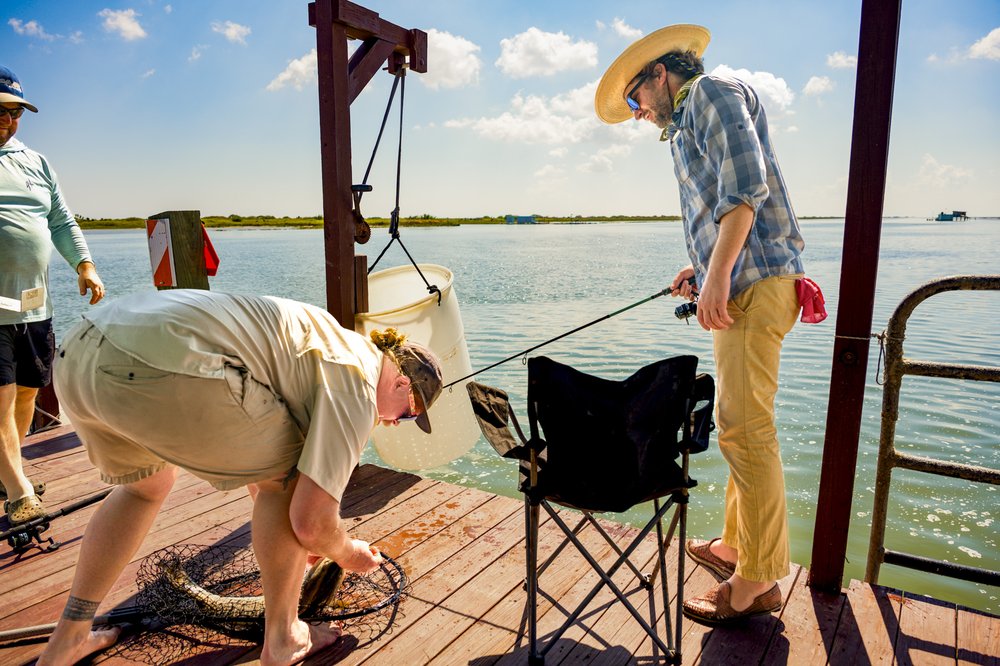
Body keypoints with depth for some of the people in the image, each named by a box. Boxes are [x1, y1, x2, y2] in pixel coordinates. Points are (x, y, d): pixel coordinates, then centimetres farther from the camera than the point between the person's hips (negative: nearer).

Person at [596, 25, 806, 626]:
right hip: (740, 284, 11)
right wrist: (703, 268, 17)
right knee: (742, 424, 12)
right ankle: (738, 545, 23)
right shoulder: (690, 124, 29)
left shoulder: (711, 92, 1)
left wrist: (719, 274, -22)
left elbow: (745, 184, -16)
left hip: (756, 283, -11)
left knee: (746, 426, -10)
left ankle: (757, 582, -2)